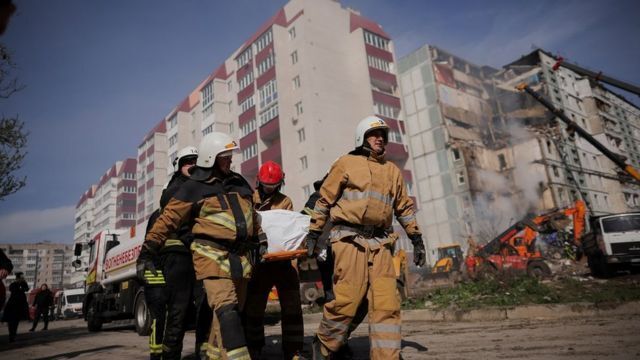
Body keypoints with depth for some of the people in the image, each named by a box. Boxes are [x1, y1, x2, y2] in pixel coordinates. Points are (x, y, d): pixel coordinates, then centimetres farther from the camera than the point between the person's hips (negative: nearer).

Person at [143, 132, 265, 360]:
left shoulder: (239, 182, 15)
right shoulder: (194, 188, -3)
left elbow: (252, 215, 24)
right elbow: (168, 219, -2)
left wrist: (261, 241, 19)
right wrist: (148, 251, -4)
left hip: (240, 257, 7)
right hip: (212, 255, -7)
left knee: (232, 312, 12)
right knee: (226, 310, -18)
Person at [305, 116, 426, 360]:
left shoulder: (393, 171, 21)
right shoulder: (347, 163, 7)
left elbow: (405, 207, 24)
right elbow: (325, 199, 6)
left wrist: (416, 239, 18)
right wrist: (313, 233, 1)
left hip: (380, 243, 5)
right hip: (350, 239, -5)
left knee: (387, 304, -3)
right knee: (347, 300, -8)